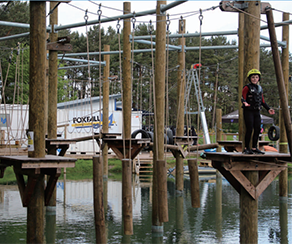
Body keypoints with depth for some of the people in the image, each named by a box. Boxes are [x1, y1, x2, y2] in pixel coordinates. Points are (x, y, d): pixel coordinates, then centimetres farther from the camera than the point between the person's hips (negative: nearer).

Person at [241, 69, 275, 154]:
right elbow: (243, 98, -12)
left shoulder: (260, 88, 15)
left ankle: (254, 148, 12)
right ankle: (246, 148, -2)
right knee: (249, 129, -10)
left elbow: (262, 101, 21)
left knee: (257, 129, 3)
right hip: (248, 111, -6)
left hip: (257, 112, 6)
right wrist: (245, 103, -33)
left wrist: (268, 109, 13)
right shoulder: (247, 88, -4)